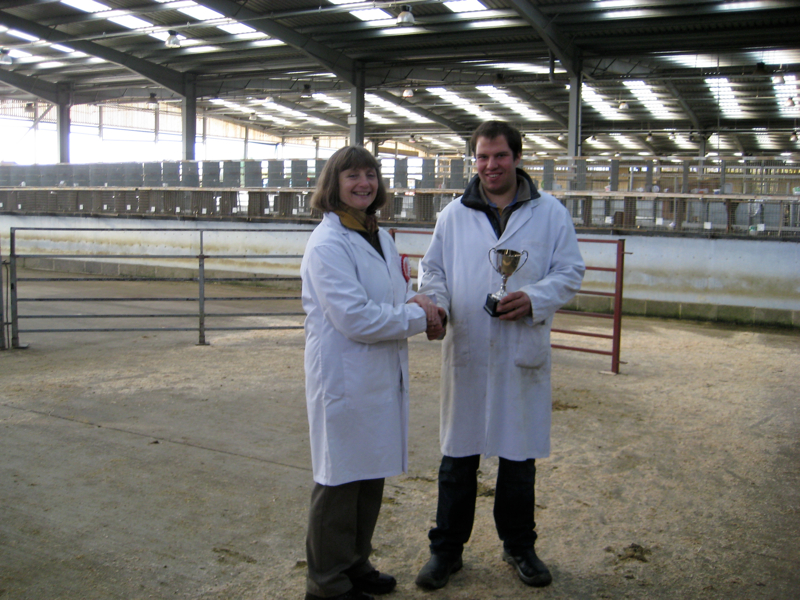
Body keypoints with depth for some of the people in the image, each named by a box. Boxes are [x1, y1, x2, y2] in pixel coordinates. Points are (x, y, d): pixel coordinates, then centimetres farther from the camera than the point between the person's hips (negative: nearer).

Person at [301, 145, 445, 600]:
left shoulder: (380, 237, 12)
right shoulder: (328, 244, -16)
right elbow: (355, 318, -22)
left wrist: (416, 302, -5)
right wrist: (420, 317, -13)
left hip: (385, 375, 9)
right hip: (345, 379, -8)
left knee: (372, 474, 18)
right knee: (341, 480, 4)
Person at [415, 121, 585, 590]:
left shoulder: (551, 212, 2)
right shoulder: (454, 215, 6)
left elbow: (571, 270, 1)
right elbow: (433, 269, 9)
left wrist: (535, 298, -16)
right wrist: (435, 304, -12)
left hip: (523, 352, 0)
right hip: (466, 352, 1)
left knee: (519, 455, 12)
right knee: (458, 455, 9)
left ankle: (519, 546, 32)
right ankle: (447, 549, 24)